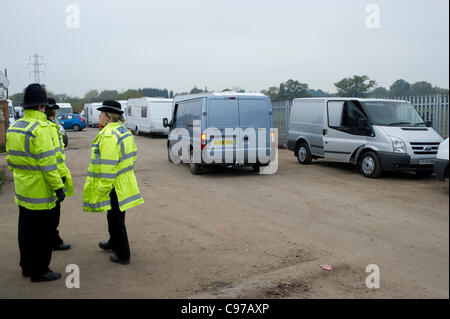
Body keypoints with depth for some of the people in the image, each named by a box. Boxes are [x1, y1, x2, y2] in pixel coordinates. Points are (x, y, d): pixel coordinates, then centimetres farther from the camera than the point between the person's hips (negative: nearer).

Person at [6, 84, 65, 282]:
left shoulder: (13, 128, 8)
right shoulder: (39, 128, -20)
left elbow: (10, 159, 15)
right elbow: (47, 163, -23)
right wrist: (58, 186, -18)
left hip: (22, 191, 9)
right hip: (38, 192, -9)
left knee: (25, 228, 19)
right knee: (41, 232, 3)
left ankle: (27, 266, 33)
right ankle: (39, 271, 14)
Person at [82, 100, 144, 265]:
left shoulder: (108, 135, -23)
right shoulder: (124, 131, 9)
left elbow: (108, 166, -25)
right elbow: (132, 154, 18)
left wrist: (102, 190, -20)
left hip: (114, 186, -10)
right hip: (124, 182, 10)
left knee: (116, 219, 2)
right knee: (114, 216, 25)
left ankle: (122, 255, 14)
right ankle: (113, 243, 43)